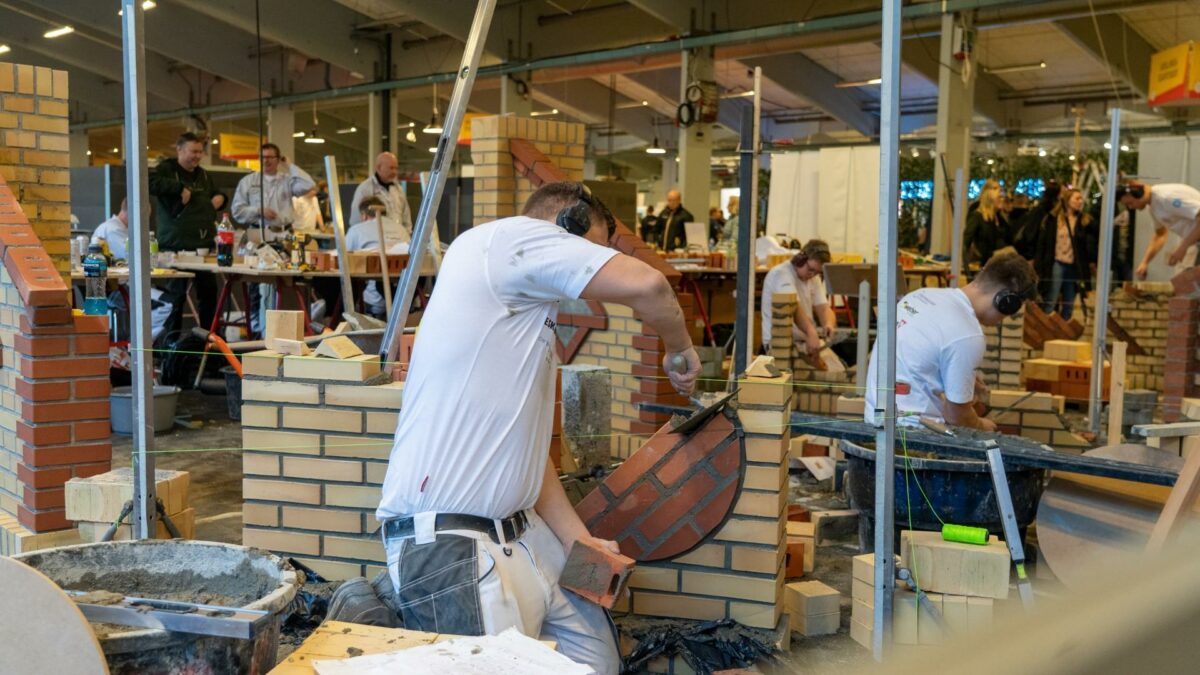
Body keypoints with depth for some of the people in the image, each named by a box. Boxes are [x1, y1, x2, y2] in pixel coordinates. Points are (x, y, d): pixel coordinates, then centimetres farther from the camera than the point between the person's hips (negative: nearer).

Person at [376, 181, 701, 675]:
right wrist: (679, 348, 0)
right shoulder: (508, 237, -9)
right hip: (449, 544, -10)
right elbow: (646, 285, -20)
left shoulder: (531, 312, 20)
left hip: (521, 532, 10)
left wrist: (578, 540, 11)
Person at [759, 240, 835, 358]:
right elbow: (793, 307, -31)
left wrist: (829, 325, -23)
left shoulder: (814, 278, 12)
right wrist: (811, 333, -47)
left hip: (807, 338, 8)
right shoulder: (782, 273, -15)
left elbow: (823, 307, 1)